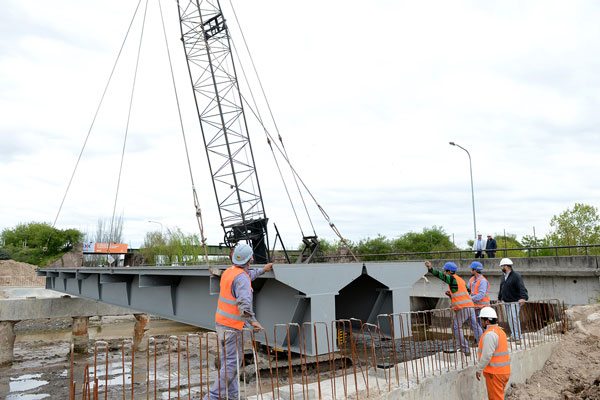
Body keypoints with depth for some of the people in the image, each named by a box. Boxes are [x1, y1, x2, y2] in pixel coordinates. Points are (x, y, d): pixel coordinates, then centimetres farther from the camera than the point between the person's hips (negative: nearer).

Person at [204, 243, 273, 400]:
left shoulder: (229, 271, 10)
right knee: (233, 360, -2)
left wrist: (262, 270, 41)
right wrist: (253, 321, -20)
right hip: (232, 325, -9)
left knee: (226, 358, 15)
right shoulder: (242, 277, -19)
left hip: (220, 322, 9)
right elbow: (244, 303, -29)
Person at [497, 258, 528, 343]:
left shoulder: (516, 276, -14)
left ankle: (517, 337, -5)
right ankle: (513, 336, 21)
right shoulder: (503, 277, 12)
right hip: (507, 302, 8)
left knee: (514, 318, -11)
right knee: (510, 319, 11)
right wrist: (499, 298, 32)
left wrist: (523, 297, -40)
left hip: (515, 302, -8)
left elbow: (522, 288, -25)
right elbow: (501, 288, 24)